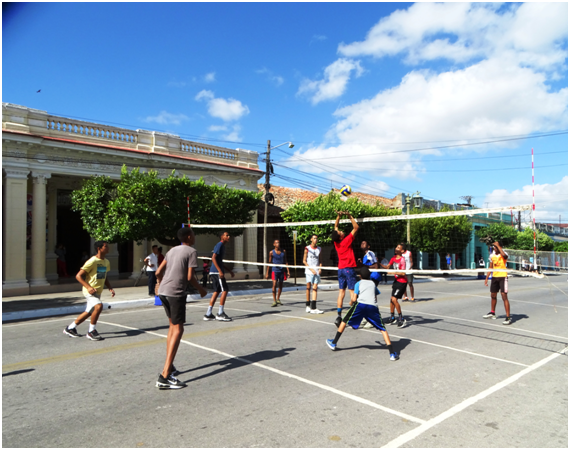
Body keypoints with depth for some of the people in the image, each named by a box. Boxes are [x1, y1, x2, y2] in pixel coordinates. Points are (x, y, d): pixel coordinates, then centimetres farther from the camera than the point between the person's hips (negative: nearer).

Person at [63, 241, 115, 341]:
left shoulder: (106, 262, 9)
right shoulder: (92, 261, -16)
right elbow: (78, 276, -15)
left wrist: (110, 288, 7)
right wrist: (88, 287, -25)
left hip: (98, 291, 9)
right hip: (90, 290, -9)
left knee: (89, 312, 15)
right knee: (99, 306, -27)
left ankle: (70, 328, 34)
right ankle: (91, 332, -13)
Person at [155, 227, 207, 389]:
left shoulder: (172, 250, 17)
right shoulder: (191, 251, -4)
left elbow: (158, 272, 17)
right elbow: (190, 277, -11)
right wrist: (201, 290, 5)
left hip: (163, 292, 8)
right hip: (176, 293, -8)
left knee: (173, 327, 20)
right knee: (178, 330, -7)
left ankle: (169, 366, 26)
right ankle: (165, 376, -14)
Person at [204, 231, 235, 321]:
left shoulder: (222, 246, 21)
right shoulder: (219, 245, -10)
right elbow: (213, 258, -20)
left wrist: (229, 271, 25)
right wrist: (220, 271, -26)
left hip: (214, 273, 10)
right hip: (216, 272, -10)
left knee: (216, 292, 9)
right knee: (225, 290, -9)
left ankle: (208, 314, 11)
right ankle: (220, 314, -5)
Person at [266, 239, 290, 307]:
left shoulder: (283, 252, 5)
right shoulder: (271, 252, -1)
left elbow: (285, 262, 9)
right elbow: (269, 263, 4)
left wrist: (288, 271, 3)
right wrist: (267, 273, 2)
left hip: (282, 270, 3)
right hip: (275, 270, -3)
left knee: (281, 285, 10)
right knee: (274, 284, -13)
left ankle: (278, 299, 27)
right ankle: (274, 301, -9)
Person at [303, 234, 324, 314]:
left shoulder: (319, 249, 12)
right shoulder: (307, 248, 0)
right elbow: (304, 261, -1)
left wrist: (320, 268, 1)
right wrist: (311, 268, -11)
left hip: (317, 271, 3)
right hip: (309, 271, -3)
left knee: (315, 288, -2)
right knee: (308, 287, -1)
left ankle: (313, 308, -4)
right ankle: (308, 305, 10)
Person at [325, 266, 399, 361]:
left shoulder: (358, 283, 20)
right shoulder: (373, 283, 29)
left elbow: (354, 299, 9)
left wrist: (351, 302, 31)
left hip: (360, 304, -2)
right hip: (373, 306, 2)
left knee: (345, 321, 17)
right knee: (382, 329, 10)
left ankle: (333, 343, 23)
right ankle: (392, 353, -1)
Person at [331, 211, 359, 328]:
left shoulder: (336, 242, 1)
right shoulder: (347, 240, -14)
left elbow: (335, 227, 16)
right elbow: (356, 227, -9)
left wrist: (339, 216, 10)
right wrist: (350, 216, -5)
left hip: (341, 269, 6)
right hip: (349, 269, -6)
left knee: (341, 293, 5)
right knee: (353, 292, -4)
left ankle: (339, 316, 1)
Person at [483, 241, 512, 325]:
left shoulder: (504, 254, -12)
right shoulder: (492, 255, 8)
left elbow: (504, 255, -40)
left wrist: (498, 246, -28)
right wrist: (487, 278, 15)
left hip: (502, 277, -7)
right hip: (494, 277, 7)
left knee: (504, 296, -12)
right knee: (493, 295, 18)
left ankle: (508, 317, -8)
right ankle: (492, 313, 36)